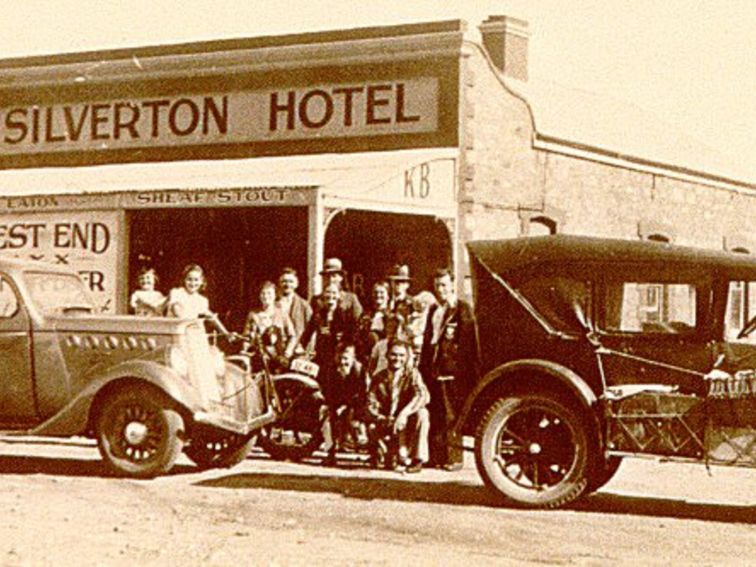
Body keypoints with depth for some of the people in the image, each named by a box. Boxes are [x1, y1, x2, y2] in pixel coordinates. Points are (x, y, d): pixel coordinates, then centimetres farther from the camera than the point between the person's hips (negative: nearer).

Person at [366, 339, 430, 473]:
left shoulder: (412, 374, -4)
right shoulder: (378, 378, 4)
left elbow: (423, 396, -23)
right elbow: (371, 405, -4)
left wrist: (403, 414, -37)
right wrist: (382, 419, -27)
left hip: (408, 424, -2)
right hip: (386, 424, 2)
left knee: (421, 413, -32)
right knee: (371, 428, -29)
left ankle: (417, 459, -21)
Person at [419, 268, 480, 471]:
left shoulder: (463, 309, 1)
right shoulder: (433, 310, 20)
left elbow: (470, 341, -4)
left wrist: (471, 370, -10)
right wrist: (423, 367, 15)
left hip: (454, 370, -6)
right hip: (434, 370, 6)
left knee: (452, 416, -6)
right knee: (436, 417, 7)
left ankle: (454, 458, -2)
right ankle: (436, 457, 13)